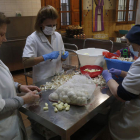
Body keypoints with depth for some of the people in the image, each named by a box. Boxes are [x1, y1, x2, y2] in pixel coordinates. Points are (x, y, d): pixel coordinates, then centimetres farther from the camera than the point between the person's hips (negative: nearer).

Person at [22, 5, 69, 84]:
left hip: (59, 76, 5)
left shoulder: (58, 36, 7)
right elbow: (26, 62, -17)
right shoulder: (32, 39, -8)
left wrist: (64, 56, -6)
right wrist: (46, 57, -22)